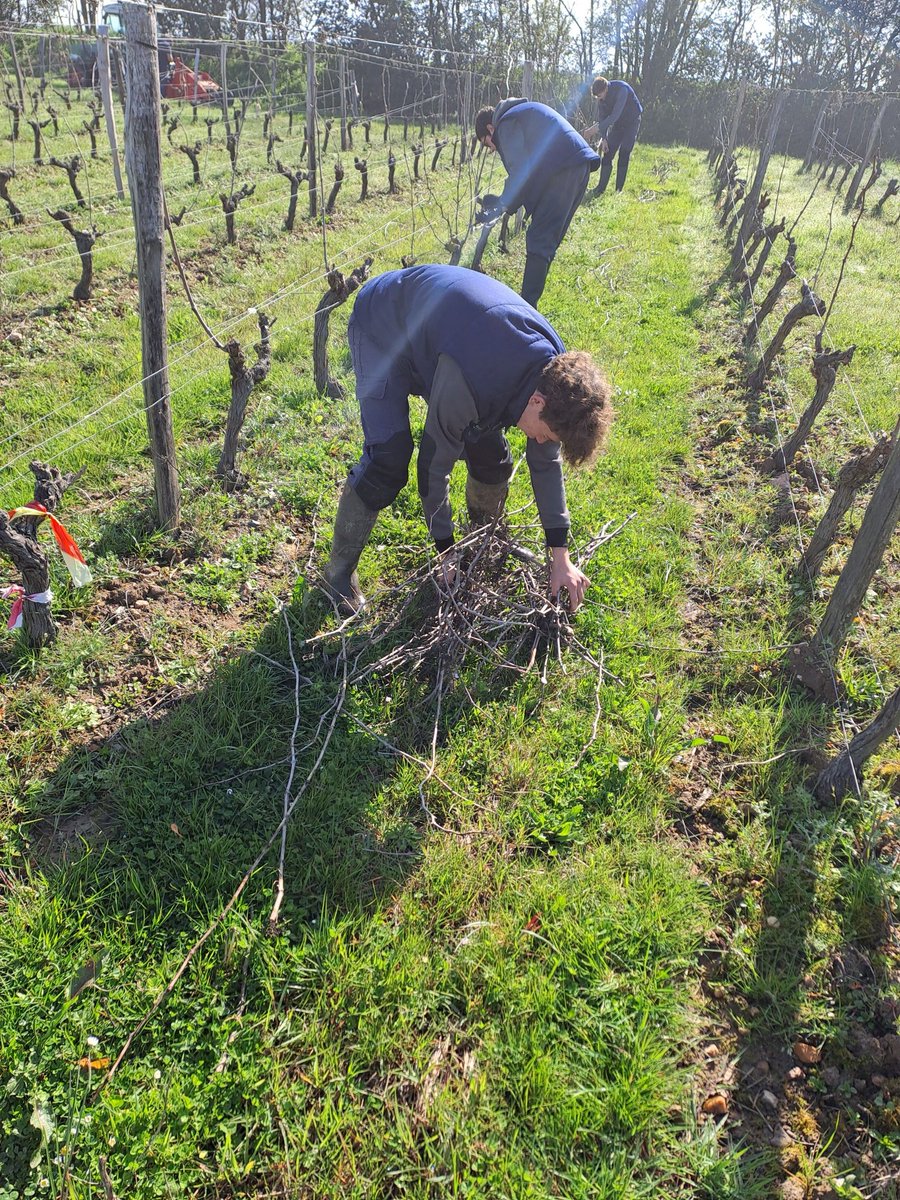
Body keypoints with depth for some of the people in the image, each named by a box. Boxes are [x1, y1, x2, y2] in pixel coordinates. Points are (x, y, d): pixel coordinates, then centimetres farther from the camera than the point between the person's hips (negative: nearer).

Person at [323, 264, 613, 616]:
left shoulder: (555, 369, -19)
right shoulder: (469, 383, -43)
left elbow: (546, 461, -8)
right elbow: (434, 464, -30)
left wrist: (561, 557, -7)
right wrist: (447, 553, -18)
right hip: (383, 326, -6)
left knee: (491, 451, -2)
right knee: (388, 459, -21)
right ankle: (339, 572, -3)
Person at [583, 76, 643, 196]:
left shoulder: (621, 89, -34)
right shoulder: (601, 95, -14)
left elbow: (615, 115, -40)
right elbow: (602, 117, -6)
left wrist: (596, 128, -45)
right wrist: (603, 138, -15)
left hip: (631, 122, -5)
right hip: (617, 123, 6)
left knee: (624, 156, -10)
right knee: (608, 154, -3)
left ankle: (619, 189, -6)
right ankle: (601, 187, 0)